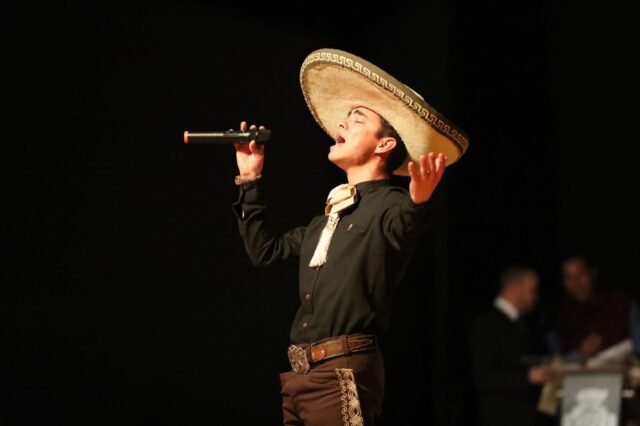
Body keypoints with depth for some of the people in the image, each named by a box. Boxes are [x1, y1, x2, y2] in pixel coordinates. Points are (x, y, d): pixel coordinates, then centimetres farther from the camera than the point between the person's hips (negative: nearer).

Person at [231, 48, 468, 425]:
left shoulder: (390, 205, -4)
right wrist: (250, 180, 27)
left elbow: (403, 231, -28)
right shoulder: (328, 217, 23)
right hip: (299, 374, 9)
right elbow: (267, 250, 29)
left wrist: (419, 203, -51)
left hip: (345, 372, -9)